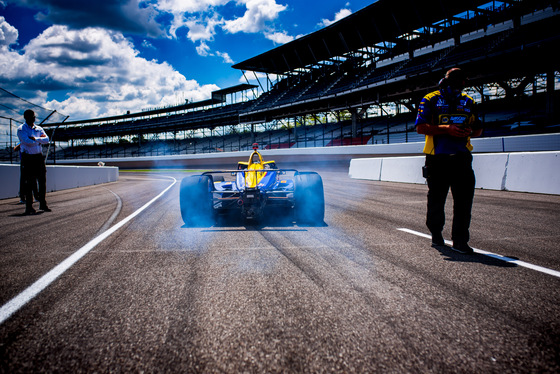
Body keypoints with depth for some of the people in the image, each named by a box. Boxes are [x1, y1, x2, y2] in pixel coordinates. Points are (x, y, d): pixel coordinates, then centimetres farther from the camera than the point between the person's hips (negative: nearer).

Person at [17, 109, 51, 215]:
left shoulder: (39, 129, 14)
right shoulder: (21, 129, -1)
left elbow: (46, 139, -2)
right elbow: (27, 141, -16)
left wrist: (35, 138, -15)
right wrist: (40, 140, -6)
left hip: (39, 157, 5)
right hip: (27, 158, -4)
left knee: (42, 181, 5)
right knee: (29, 182, -3)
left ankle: (42, 204, 16)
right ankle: (29, 206, 3)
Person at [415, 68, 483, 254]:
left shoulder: (468, 102, 14)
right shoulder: (430, 100, 1)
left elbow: (478, 128, 19)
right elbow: (420, 127, -9)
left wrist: (470, 132, -5)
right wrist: (447, 129, -18)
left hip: (461, 157, 3)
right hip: (437, 157, -3)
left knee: (464, 199, -4)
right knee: (436, 199, 8)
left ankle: (460, 240, 3)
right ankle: (436, 234, 28)